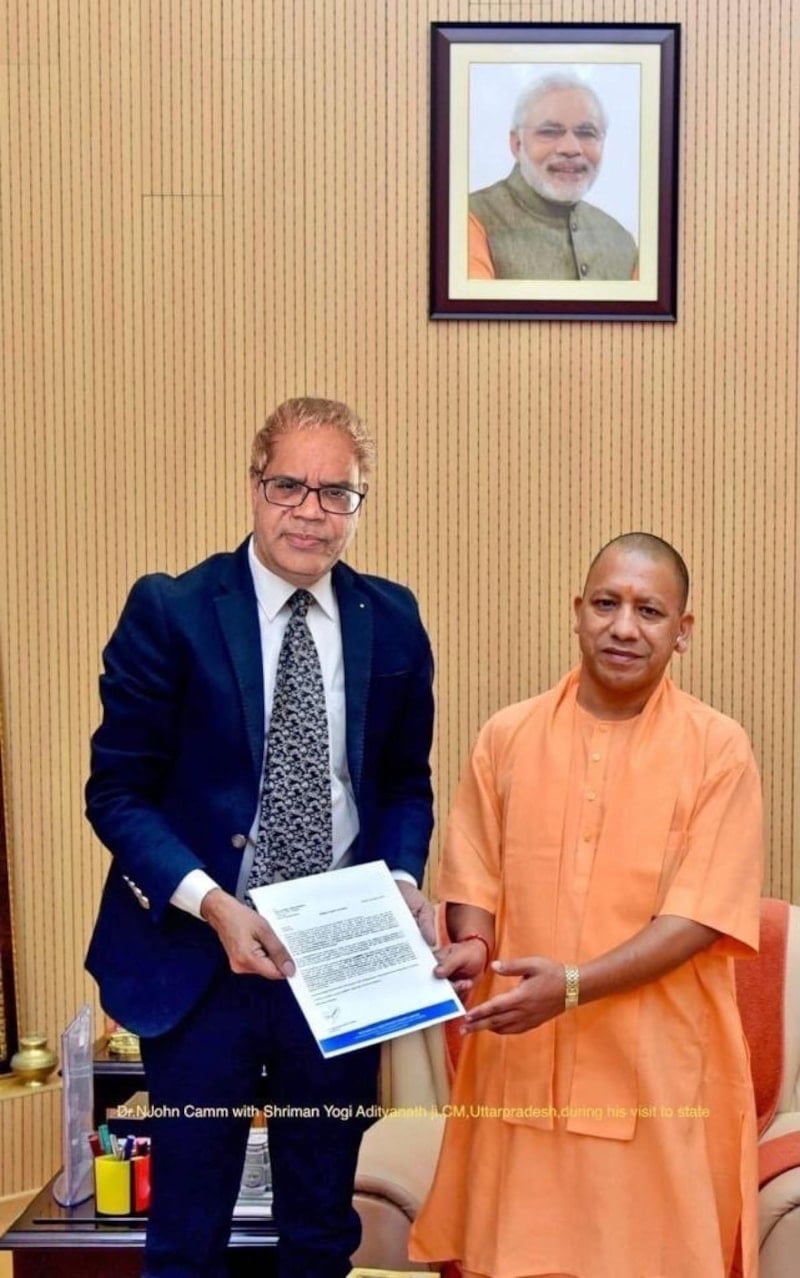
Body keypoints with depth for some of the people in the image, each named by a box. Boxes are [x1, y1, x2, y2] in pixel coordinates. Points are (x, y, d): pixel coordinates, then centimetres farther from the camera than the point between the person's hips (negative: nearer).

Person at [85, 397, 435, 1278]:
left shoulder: (392, 621, 2)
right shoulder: (168, 612, -9)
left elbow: (406, 781, 10)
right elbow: (117, 791, -9)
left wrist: (401, 877, -9)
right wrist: (213, 904, -21)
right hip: (200, 954, -3)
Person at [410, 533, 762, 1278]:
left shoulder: (719, 749, -5)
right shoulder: (506, 737, 5)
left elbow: (698, 919, -10)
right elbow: (474, 886, 8)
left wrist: (571, 985, -21)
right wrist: (470, 949, -14)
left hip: (657, 1070, -2)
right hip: (520, 1063, 2)